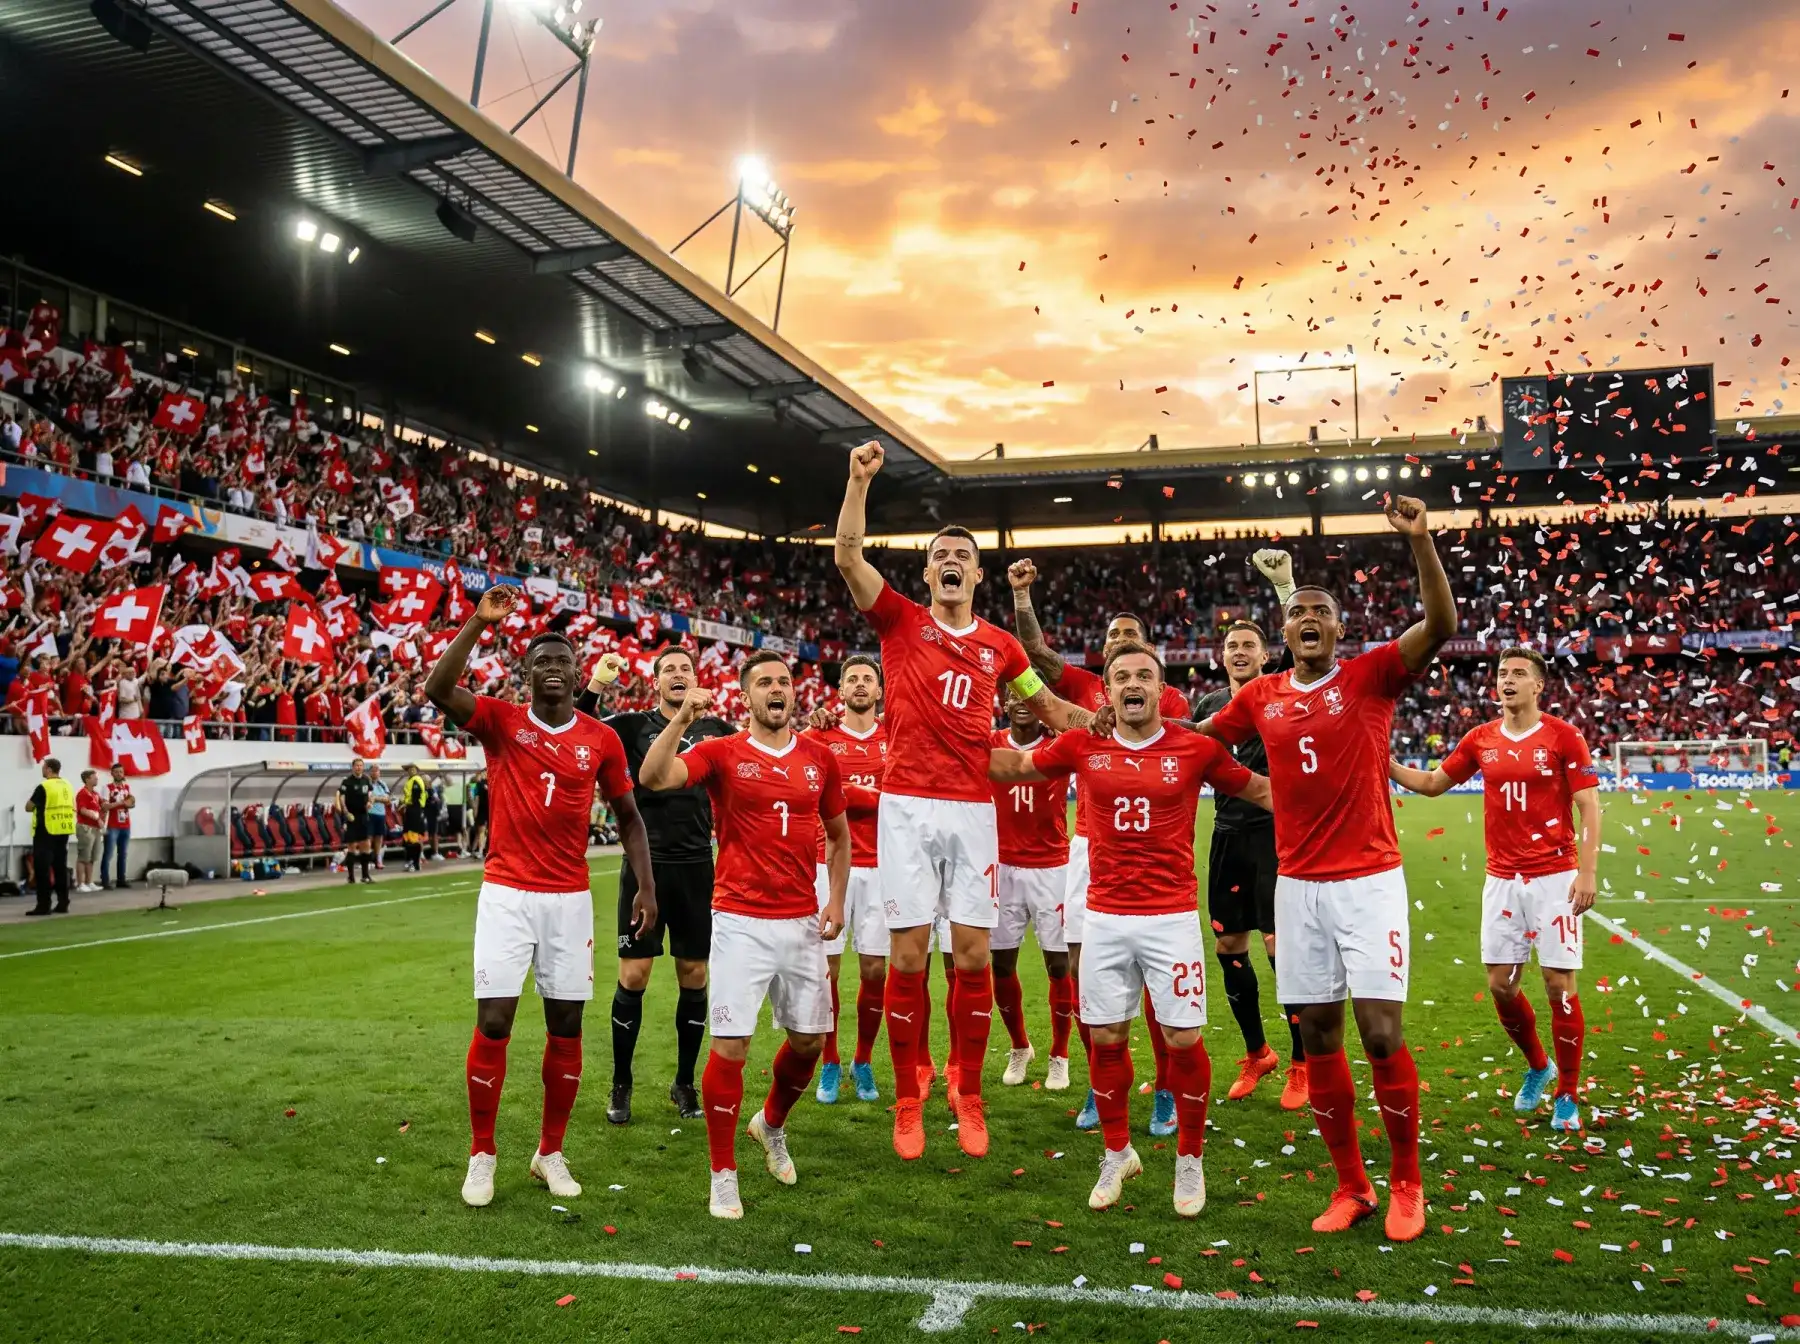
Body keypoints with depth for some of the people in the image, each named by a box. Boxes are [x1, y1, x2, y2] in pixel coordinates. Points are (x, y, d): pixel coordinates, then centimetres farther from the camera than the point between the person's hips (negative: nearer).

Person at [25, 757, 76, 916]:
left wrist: (39, 806, 14)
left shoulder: (44, 787, -12)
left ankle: (44, 905, -5)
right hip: (63, 831, 7)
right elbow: (72, 808, 17)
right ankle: (63, 903, 11)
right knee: (60, 867, 10)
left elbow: (28, 807, -5)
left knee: (42, 867, -3)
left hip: (46, 831, -7)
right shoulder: (67, 786, 10)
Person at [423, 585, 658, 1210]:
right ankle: (481, 1155, 13)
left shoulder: (601, 739, 3)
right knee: (493, 1021, -4)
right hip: (507, 894, -2)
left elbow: (628, 815, 11)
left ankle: (550, 1152, 22)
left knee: (566, 1024, 6)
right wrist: (480, 622, -23)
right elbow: (437, 689, -19)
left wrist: (645, 886, 1)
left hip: (571, 898, 2)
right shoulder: (501, 720, -2)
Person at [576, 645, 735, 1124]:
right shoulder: (634, 726, 2)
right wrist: (595, 685, -22)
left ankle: (685, 1083, 22)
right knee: (633, 975, 0)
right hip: (646, 864, -2)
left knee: (694, 977, 7)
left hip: (696, 866, 2)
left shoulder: (716, 729, 7)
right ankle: (621, 1085, 15)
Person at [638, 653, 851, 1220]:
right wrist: (682, 716, -27)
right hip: (741, 922, -4)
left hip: (803, 923, 4)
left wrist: (836, 900, 7)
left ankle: (771, 1125, 42)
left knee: (809, 1041, 12)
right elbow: (652, 777, -19)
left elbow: (839, 834, 17)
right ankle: (724, 1175, 11)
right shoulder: (721, 752, -4)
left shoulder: (820, 758, 7)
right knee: (730, 1046, -5)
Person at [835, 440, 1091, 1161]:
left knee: (974, 953, 1)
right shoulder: (901, 620, 6)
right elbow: (847, 557, -6)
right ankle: (906, 1099, 12)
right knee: (908, 953, -1)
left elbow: (1047, 707, 25)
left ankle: (967, 1089, 16)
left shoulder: (1000, 644, 13)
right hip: (907, 805, -2)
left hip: (974, 809, 2)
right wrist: (860, 480, -13)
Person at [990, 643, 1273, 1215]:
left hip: (1173, 917, -1)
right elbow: (1015, 766, 15)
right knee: (1106, 1038, 7)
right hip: (1105, 918, 2)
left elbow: (1259, 789, 10)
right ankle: (1117, 1153, 29)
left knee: (1183, 1039, -1)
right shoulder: (1083, 746, 2)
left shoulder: (1196, 747, -2)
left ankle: (1190, 1159, 22)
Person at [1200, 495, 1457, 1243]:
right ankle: (1351, 1186, 21)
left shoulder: (1370, 677, -3)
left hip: (1369, 882, -3)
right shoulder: (1260, 698, 7)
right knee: (1319, 1038, 7)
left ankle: (1406, 1184, 13)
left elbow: (1441, 625, -18)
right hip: (1298, 887, 4)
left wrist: (1420, 540, -28)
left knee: (1381, 1032, -7)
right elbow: (1196, 736, 21)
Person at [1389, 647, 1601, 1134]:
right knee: (1501, 985, 6)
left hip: (1554, 877, -4)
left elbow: (1589, 807, -7)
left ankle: (1568, 1097, 13)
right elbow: (1433, 783, 18)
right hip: (1502, 878, 4)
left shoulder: (1563, 736, -5)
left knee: (1560, 984, -3)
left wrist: (1587, 872, -15)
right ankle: (1537, 1067, 32)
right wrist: (1386, 765, 3)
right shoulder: (1481, 740, 6)